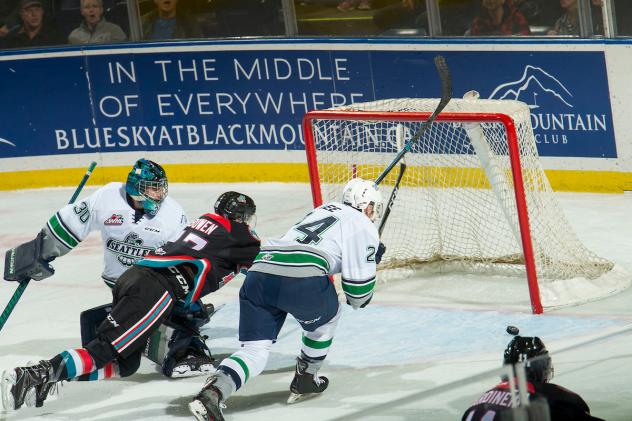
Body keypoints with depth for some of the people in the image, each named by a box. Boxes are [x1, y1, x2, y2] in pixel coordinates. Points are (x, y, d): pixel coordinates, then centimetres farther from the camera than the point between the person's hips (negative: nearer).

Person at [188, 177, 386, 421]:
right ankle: (305, 380, 31)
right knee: (326, 317, 27)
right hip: (301, 279, -6)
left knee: (255, 349, 5)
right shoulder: (363, 226, 15)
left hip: (259, 268, 6)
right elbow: (359, 283, 11)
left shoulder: (321, 211, 36)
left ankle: (213, 391, -19)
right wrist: (359, 300, 31)